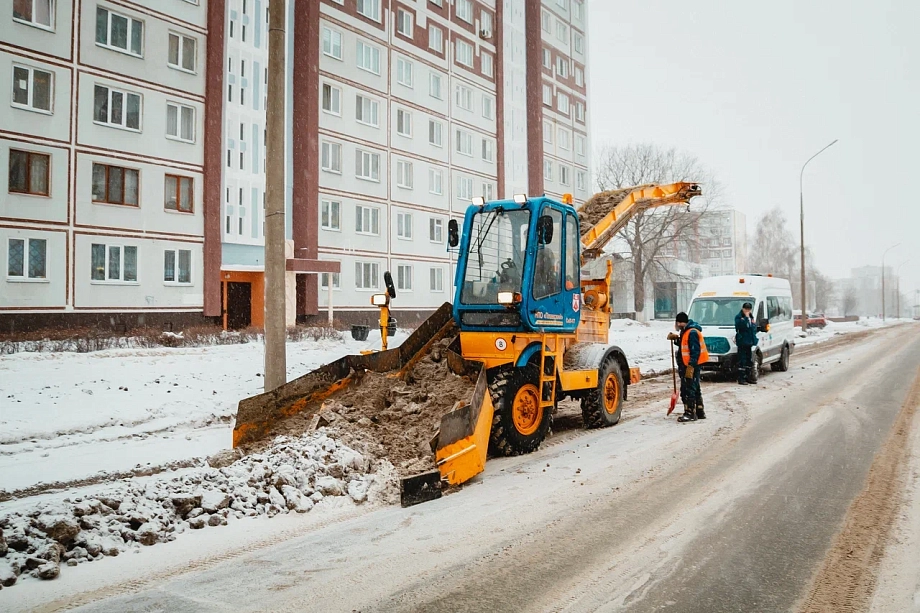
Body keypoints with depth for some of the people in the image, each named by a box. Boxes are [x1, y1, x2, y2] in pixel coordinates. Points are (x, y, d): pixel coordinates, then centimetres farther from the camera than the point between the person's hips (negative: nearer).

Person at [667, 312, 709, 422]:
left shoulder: (692, 332, -19)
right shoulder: (686, 331, 13)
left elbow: (695, 351, -23)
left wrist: (691, 366, -26)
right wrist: (676, 339, 9)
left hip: (692, 365, -11)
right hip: (688, 365, 11)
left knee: (689, 389, -9)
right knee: (695, 389, 17)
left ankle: (690, 413, -5)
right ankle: (700, 412, 26)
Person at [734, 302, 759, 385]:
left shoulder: (751, 317, 18)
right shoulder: (738, 317, -7)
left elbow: (754, 327, 24)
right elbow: (743, 326, -22)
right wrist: (746, 318, -19)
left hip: (749, 342, 8)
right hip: (742, 342, -8)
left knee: (749, 360, 13)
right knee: (742, 360, -8)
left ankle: (748, 377, 22)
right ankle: (741, 379, -6)